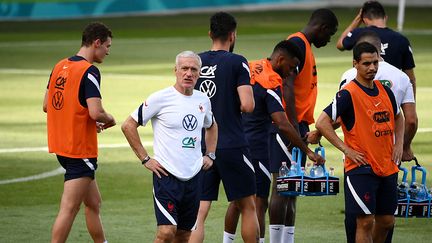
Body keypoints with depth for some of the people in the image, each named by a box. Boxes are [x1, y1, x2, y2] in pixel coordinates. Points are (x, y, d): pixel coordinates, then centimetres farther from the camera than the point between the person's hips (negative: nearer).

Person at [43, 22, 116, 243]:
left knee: (94, 203, 19)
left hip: (60, 146, 9)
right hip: (81, 149, -9)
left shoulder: (59, 67, 9)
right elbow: (95, 112, -25)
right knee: (69, 209, -7)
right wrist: (109, 120, -2)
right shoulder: (89, 71, -16)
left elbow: (46, 105, 15)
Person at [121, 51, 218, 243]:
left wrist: (210, 155, 18)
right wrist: (145, 159, -7)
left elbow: (212, 126, 32)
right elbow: (128, 126, -5)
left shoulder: (203, 100, 10)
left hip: (193, 177, 6)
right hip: (167, 175, -6)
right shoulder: (161, 98, -8)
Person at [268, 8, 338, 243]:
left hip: (296, 128, 10)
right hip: (287, 127, -10)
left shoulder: (304, 46, 19)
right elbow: (287, 87, -20)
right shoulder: (297, 44, -12)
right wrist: (294, 127, -23)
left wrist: (305, 130, 23)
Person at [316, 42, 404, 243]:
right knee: (366, 222, -7)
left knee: (386, 221, 10)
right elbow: (322, 123, -16)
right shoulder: (348, 94, -11)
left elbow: (398, 117, 27)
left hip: (388, 167, 7)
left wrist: (398, 143, 11)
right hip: (361, 167, -7)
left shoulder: (385, 90, 10)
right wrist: (346, 150, -16)